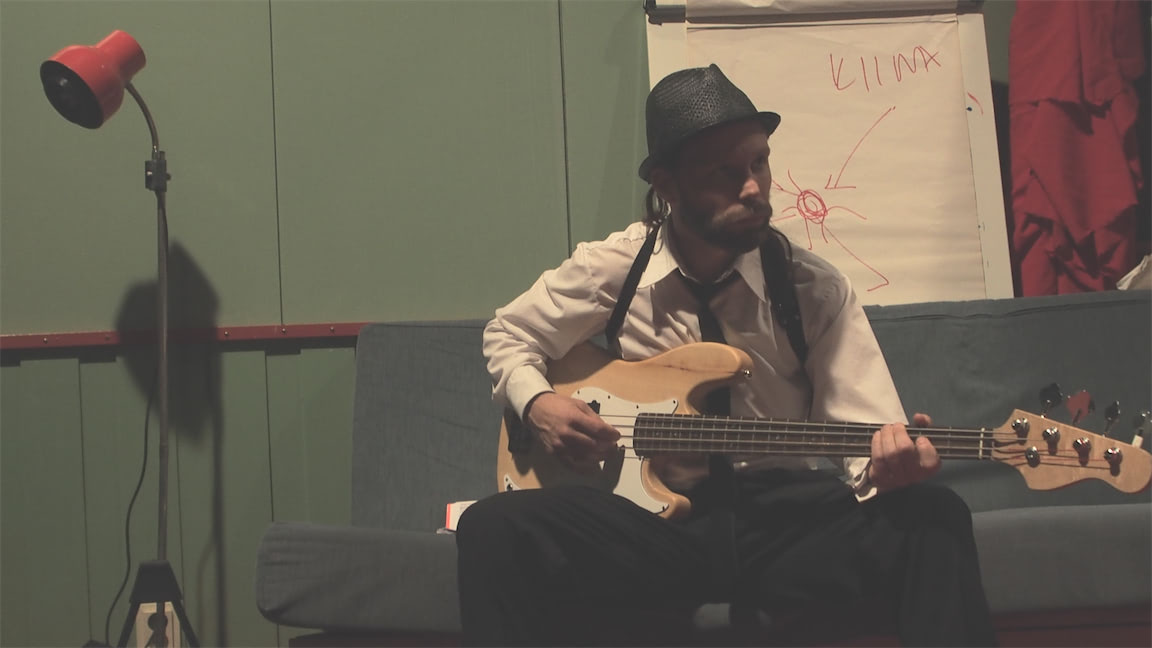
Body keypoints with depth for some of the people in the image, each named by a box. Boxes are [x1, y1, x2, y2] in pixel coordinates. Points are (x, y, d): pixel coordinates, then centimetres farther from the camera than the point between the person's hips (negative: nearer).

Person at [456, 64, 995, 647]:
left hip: (788, 516, 0)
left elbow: (867, 443, -3)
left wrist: (887, 465, -28)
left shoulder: (815, 290, 1)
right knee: (495, 530, -27)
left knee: (932, 518, -31)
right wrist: (536, 402, -1)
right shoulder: (610, 269, 3)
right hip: (657, 517, 1)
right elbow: (508, 336, 20)